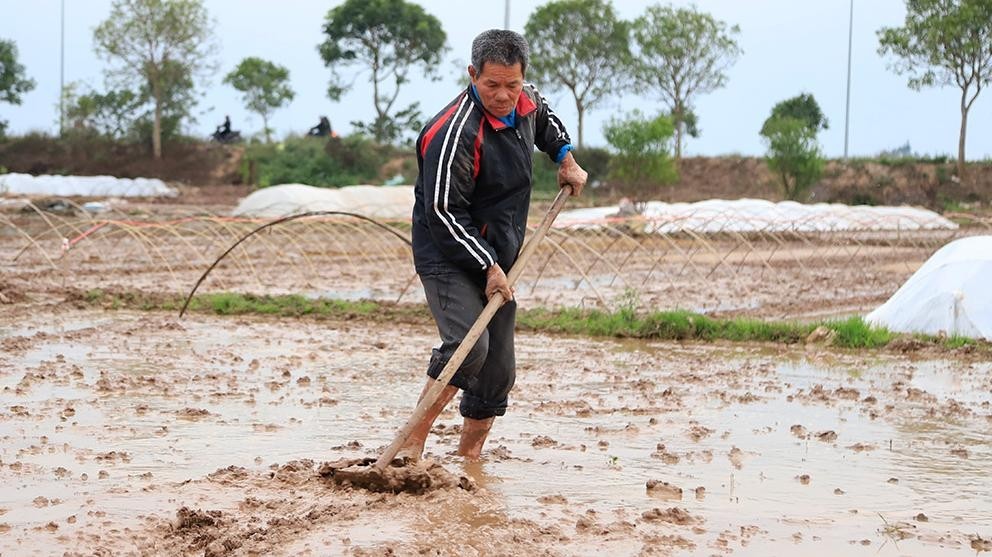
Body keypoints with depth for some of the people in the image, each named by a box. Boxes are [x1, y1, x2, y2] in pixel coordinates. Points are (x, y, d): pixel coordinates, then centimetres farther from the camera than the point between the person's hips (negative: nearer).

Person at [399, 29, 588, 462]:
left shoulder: (524, 104, 1)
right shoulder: (454, 133, -25)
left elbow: (544, 118, 29)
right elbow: (446, 212, -23)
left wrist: (565, 157, 18)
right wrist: (489, 266, -22)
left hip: (497, 261, 8)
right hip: (448, 258, -8)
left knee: (498, 369, 7)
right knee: (469, 344, -27)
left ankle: (468, 458, 20)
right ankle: (412, 445, -17)